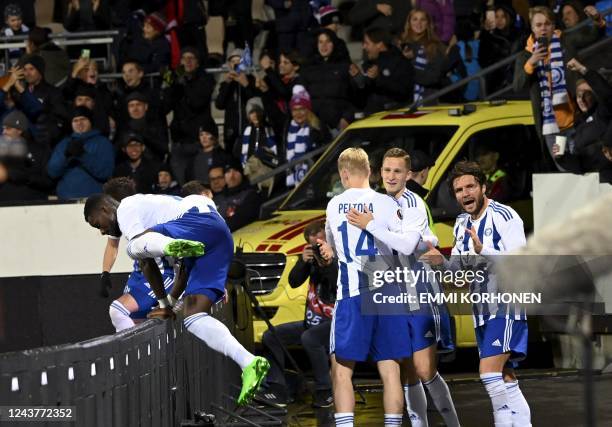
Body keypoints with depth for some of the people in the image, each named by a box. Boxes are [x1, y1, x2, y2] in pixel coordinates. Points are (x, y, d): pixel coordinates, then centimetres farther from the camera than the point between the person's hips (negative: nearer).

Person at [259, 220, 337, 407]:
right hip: (313, 321, 8)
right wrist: (303, 262, -17)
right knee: (270, 336, -1)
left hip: (336, 322, -8)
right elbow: (293, 282, -1)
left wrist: (326, 264, -33)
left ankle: (325, 391, -25)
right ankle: (277, 390, -4)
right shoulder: (311, 256, 7)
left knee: (309, 338, -37)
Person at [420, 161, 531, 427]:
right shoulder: (462, 224, 13)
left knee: (489, 372, -20)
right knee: (505, 380, 10)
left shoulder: (504, 217, -12)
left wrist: (483, 251, -33)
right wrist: (442, 263, -2)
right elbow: (459, 272, 19)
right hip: (483, 312, 9)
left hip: (508, 306, -9)